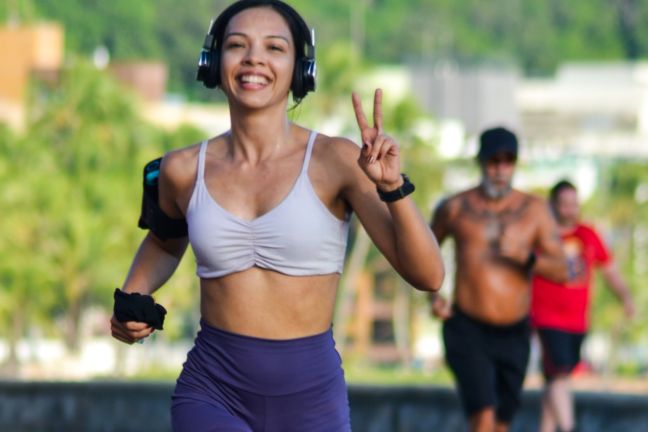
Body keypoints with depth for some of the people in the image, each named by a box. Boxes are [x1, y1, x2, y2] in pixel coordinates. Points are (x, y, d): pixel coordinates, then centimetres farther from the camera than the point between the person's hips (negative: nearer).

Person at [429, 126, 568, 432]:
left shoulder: (534, 210, 2)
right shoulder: (455, 208, 1)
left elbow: (561, 271, -4)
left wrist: (526, 259, -24)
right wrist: (433, 296, 2)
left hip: (514, 335, 3)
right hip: (468, 330, -3)